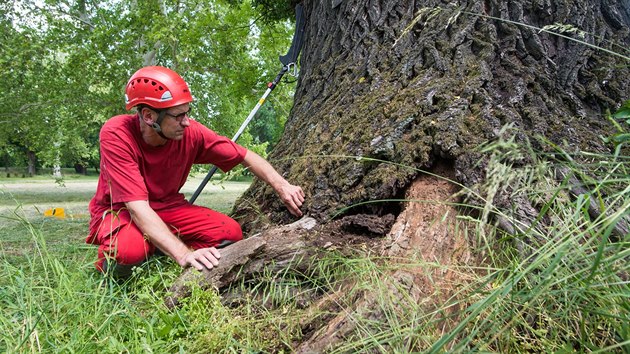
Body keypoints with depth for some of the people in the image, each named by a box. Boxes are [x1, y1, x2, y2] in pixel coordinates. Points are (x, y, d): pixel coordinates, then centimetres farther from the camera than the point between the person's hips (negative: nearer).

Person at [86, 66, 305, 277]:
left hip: (166, 207, 4)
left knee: (231, 232, -16)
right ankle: (110, 259, -2)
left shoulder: (191, 132, -17)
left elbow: (246, 156, -7)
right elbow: (137, 206, -35)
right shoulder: (116, 135, -27)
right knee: (129, 247, -38)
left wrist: (281, 186, -20)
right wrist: (184, 254, -46)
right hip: (119, 211, -4)